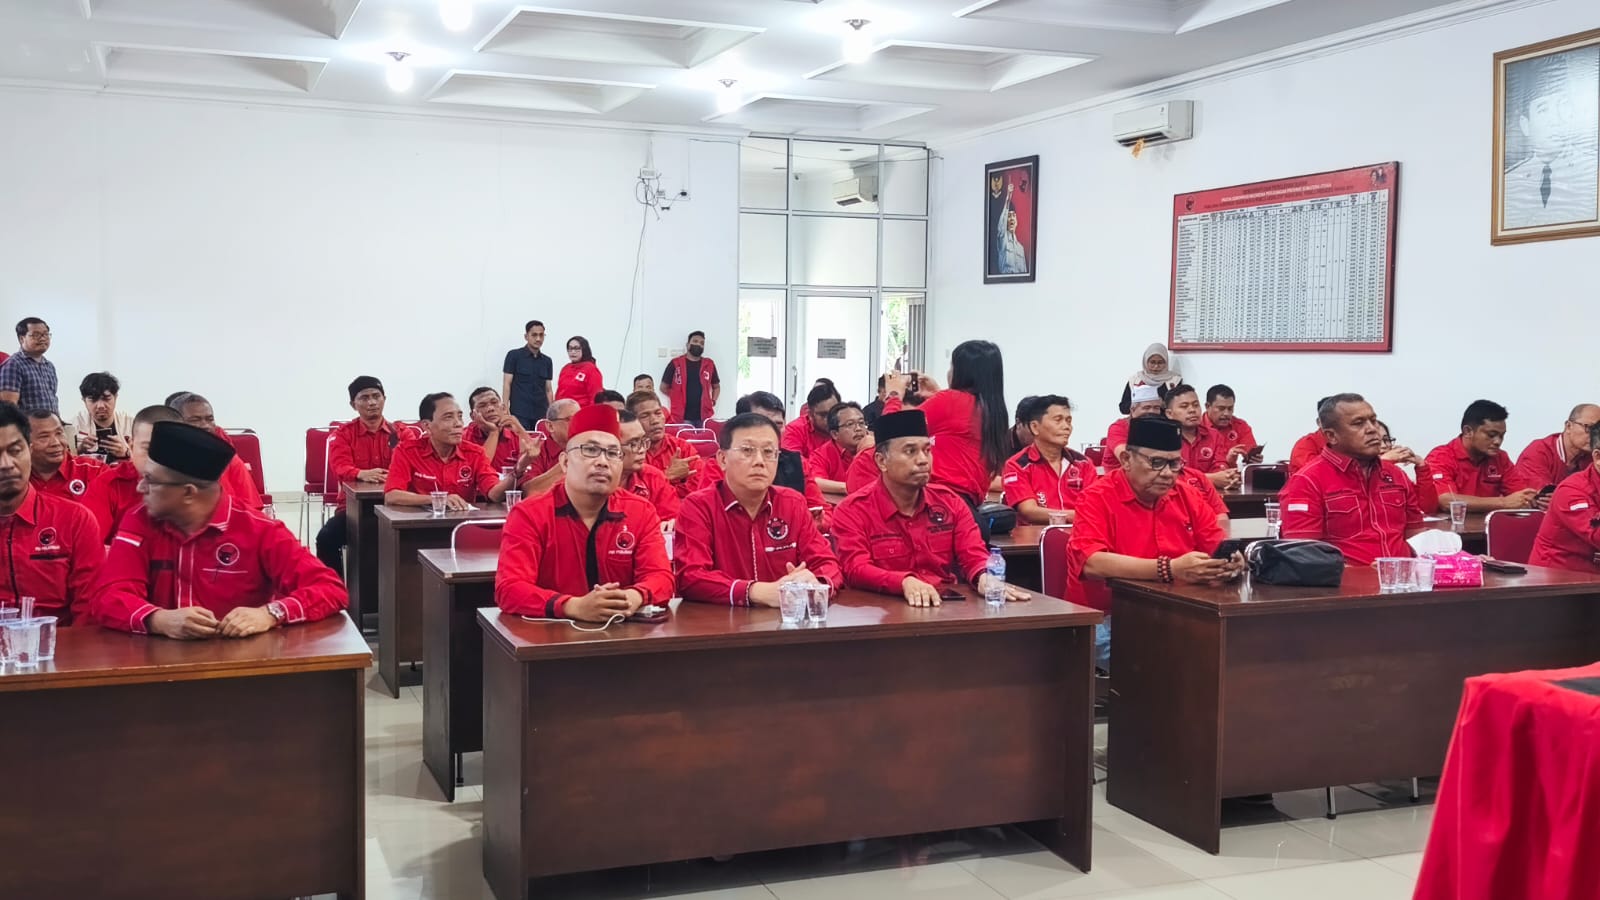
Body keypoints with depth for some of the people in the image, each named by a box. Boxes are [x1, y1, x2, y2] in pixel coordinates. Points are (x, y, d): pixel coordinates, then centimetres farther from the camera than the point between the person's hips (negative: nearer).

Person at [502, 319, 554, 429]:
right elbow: (507, 384, -1)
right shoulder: (514, 355, 2)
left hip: (541, 414, 4)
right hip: (519, 413, -4)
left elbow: (548, 390, 15)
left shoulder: (547, 361, 14)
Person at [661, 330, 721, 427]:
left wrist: (713, 401, 9)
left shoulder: (709, 364, 12)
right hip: (682, 417, -3)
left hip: (704, 416, 3)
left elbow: (716, 386, 24)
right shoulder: (676, 363, 3)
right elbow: (664, 387, 8)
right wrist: (679, 398, 3)